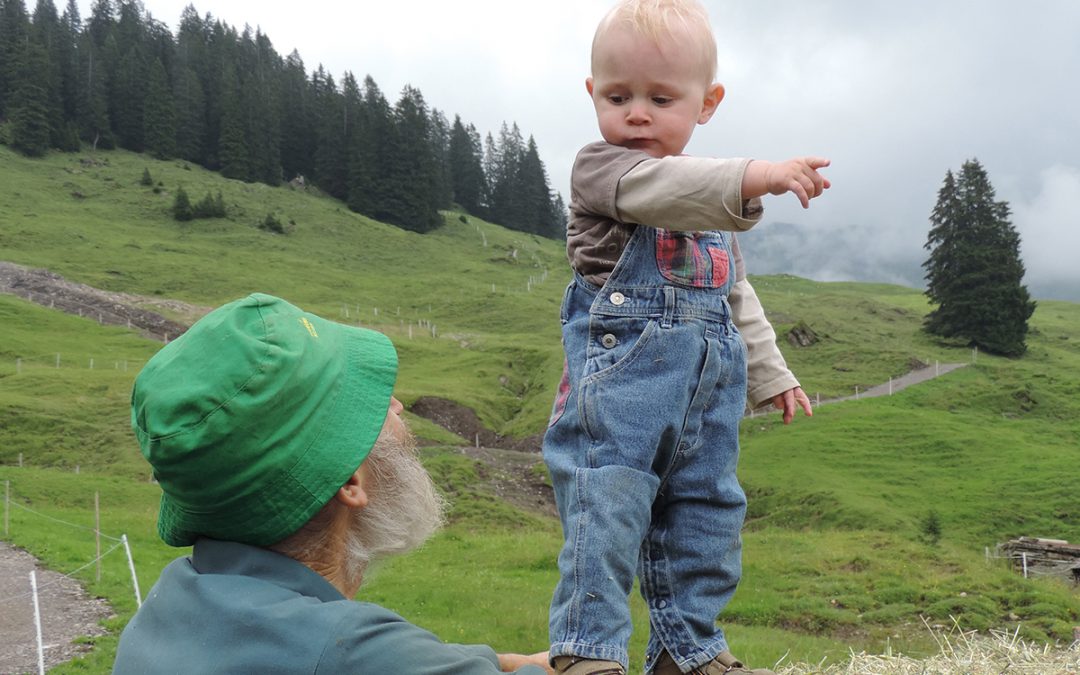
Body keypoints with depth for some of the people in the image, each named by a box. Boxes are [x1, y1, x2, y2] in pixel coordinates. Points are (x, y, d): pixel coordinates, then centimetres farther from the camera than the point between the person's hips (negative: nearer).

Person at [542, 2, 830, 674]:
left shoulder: (711, 205, 21)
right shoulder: (600, 166, -2)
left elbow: (738, 297, 29)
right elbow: (660, 188, -26)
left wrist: (770, 374, 28)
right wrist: (756, 177, -40)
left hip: (710, 380, 7)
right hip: (621, 365, -7)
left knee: (706, 511, 12)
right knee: (607, 506, -13)